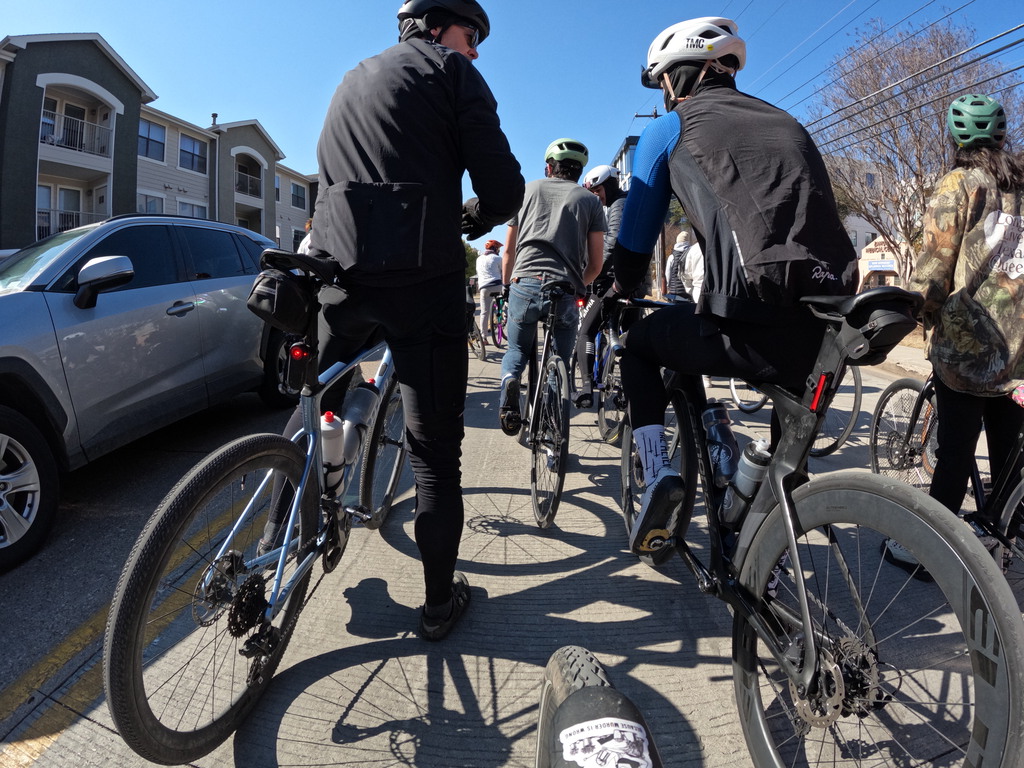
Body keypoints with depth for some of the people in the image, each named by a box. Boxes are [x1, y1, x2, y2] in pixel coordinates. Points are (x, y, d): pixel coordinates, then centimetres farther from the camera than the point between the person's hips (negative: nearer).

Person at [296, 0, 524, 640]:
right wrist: (470, 221, 17)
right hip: (421, 276, -6)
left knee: (316, 406, 25)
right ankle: (441, 603, 14)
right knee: (435, 449, 2)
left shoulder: (353, 79, 27)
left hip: (341, 271, 6)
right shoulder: (450, 70, 6)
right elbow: (504, 189, -3)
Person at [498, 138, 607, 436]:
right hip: (566, 293, -1)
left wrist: (507, 284, 31)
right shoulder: (590, 200, 14)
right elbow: (596, 264, 9)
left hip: (524, 285, 1)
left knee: (517, 350, 20)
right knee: (561, 360, 16)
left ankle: (509, 382, -12)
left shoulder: (528, 189, 18)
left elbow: (509, 250, 18)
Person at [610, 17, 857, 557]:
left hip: (753, 328, -5)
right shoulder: (786, 123, 27)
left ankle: (657, 474, 8)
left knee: (638, 343, 24)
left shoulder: (667, 130, 11)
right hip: (831, 330, 6)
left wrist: (617, 299, 33)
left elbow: (634, 242, 14)